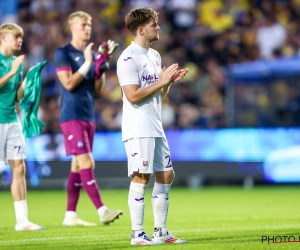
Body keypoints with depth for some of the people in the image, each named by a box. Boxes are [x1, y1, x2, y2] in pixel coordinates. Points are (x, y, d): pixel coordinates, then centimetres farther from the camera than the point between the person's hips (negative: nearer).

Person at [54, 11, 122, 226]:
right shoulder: (63, 53, -5)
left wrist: (101, 65, -2)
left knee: (78, 166, 7)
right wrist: (87, 63, -15)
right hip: (72, 116, -7)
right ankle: (102, 211, -19)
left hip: (89, 117, 7)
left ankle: (70, 215, 10)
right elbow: (69, 84, -15)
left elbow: (98, 89, 12)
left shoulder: (91, 54, 15)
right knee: (86, 163, -14)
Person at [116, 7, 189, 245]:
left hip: (156, 128, 9)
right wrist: (161, 82, -15)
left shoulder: (155, 56, 16)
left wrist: (170, 81, 3)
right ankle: (137, 234, -4)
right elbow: (133, 95, -20)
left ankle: (161, 231, 17)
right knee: (141, 178, -9)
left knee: (166, 176, 9)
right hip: (138, 129, -9)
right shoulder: (129, 58, -12)